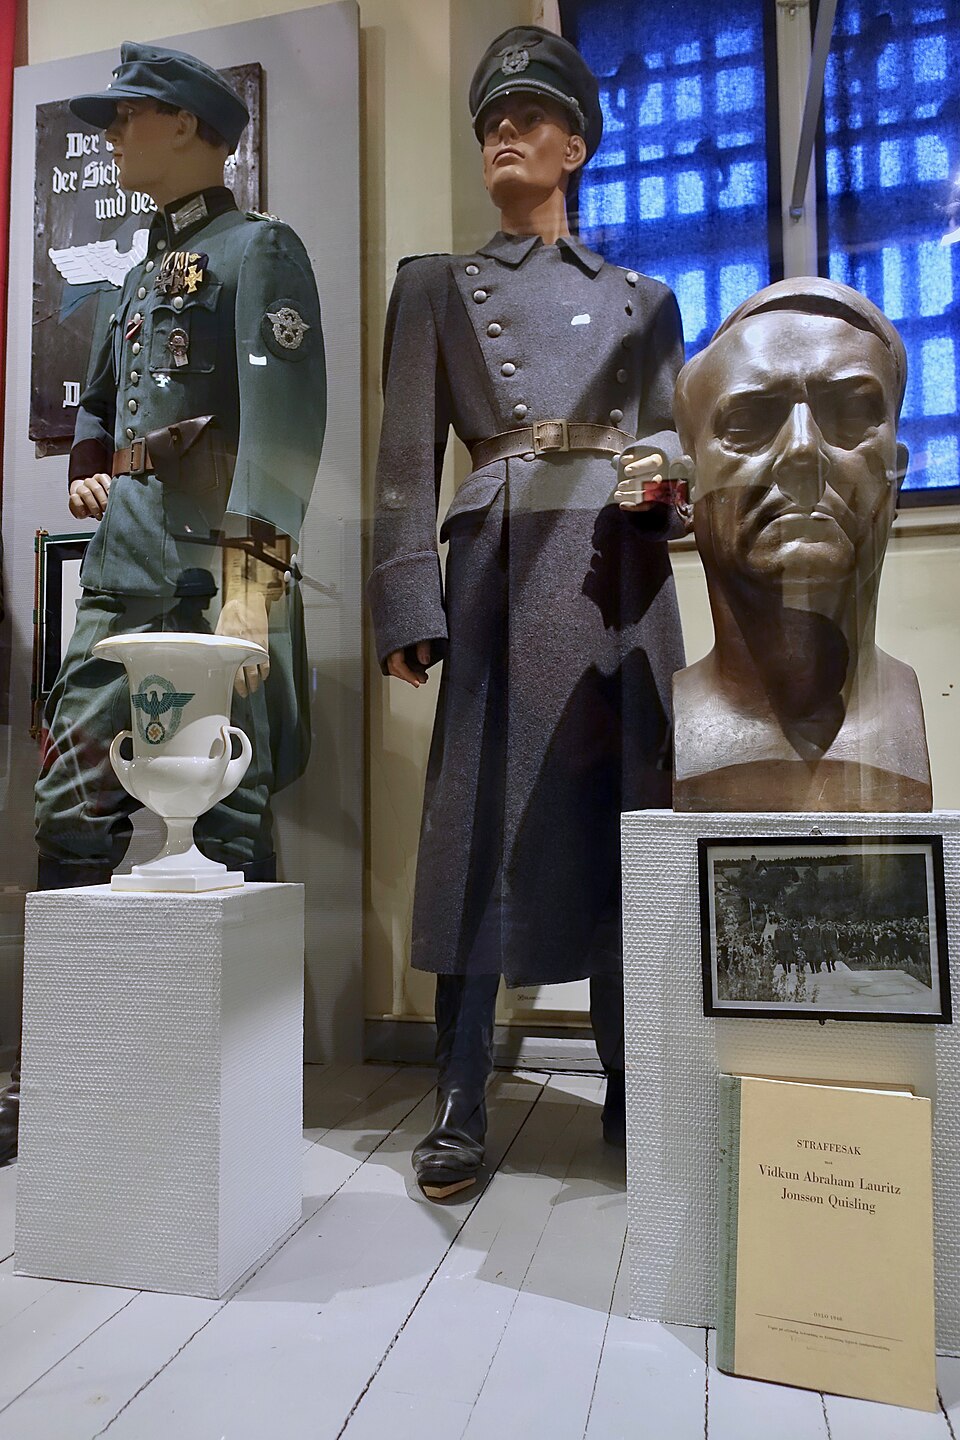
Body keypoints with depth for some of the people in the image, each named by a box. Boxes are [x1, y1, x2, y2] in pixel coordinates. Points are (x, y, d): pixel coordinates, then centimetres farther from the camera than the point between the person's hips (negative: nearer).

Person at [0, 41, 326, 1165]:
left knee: (227, 820, -3)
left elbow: (281, 420, -14)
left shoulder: (259, 249, 1)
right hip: (121, 561, 8)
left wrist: (253, 583, -24)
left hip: (210, 561, -8)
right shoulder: (144, 268, 27)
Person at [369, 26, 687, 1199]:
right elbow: (408, 461, 5)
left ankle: (630, 1090, 16)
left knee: (626, 816, 2)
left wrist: (661, 476, -6)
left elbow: (675, 443, 19)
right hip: (499, 573, -2)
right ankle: (458, 1109, 4)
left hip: (619, 577, 2)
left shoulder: (642, 299, 21)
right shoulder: (435, 285, 16)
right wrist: (409, 605, -7)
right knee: (479, 823, -7)